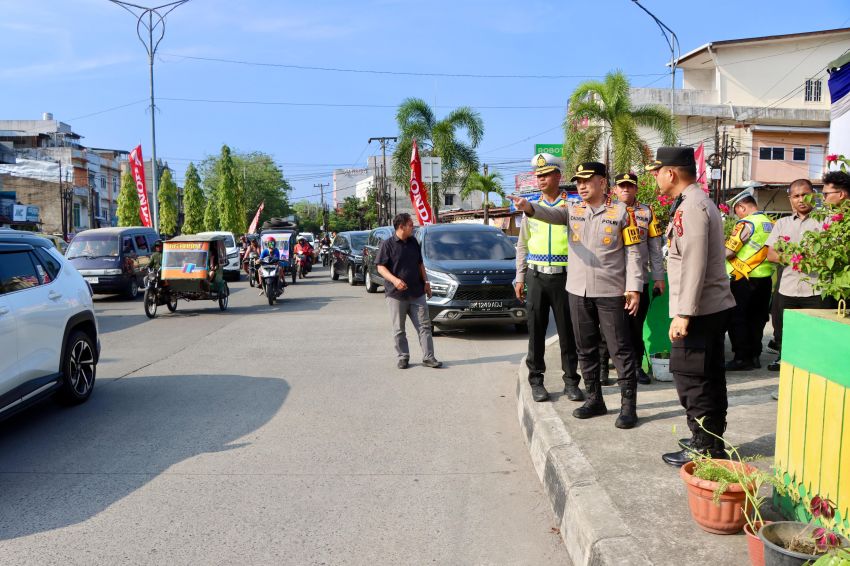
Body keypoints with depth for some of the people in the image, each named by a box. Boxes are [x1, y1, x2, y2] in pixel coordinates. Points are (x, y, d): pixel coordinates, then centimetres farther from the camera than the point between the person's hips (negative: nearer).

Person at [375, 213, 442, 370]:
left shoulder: (414, 242, 10)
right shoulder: (387, 244, -7)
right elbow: (380, 267, -10)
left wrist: (426, 282, 9)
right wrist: (394, 280, -25)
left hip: (417, 293, 5)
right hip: (396, 294, -4)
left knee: (424, 326, 2)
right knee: (399, 329, 5)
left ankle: (428, 357, 7)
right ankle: (402, 357, 17)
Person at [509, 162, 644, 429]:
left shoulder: (621, 211, 0)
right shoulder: (573, 211, 8)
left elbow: (632, 251, -1)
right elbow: (550, 214, -13)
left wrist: (634, 287, -9)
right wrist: (527, 206, -34)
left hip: (611, 292, -4)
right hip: (577, 291, 4)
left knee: (620, 349, 0)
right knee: (586, 349, 12)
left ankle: (628, 405, 8)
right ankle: (594, 399, 25)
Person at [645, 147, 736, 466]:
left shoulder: (690, 207, -16)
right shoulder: (699, 201, 17)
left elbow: (693, 265, -23)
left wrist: (683, 314, -22)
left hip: (699, 311, -11)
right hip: (715, 307, 11)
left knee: (691, 379, -3)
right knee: (709, 377, 17)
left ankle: (705, 448, 6)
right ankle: (711, 440, 29)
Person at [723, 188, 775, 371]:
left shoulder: (746, 223, -15)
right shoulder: (771, 224, 8)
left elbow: (728, 252, -18)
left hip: (744, 280, -7)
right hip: (766, 279, 7)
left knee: (737, 320, 2)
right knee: (757, 319, 14)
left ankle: (742, 358, 4)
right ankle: (755, 356, 21)